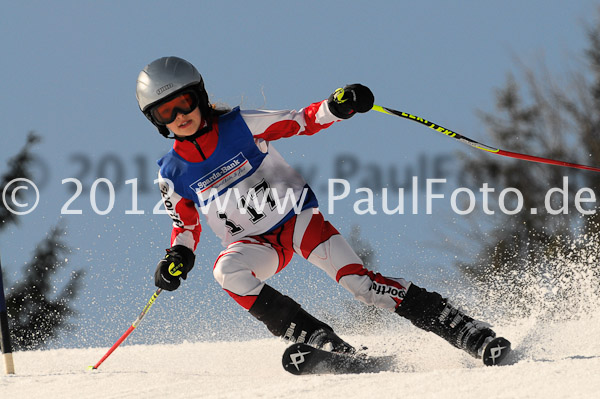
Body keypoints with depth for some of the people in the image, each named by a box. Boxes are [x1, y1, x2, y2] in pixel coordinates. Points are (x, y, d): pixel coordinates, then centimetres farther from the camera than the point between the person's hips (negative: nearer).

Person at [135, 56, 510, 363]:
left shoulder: (241, 125, -9)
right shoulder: (173, 173, -1)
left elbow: (302, 121, -6)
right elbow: (186, 225, 12)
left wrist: (337, 107, -26)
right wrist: (178, 257, -9)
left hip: (296, 216, -2)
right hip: (255, 243, 2)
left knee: (356, 278, -21)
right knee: (228, 271, -32)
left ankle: (466, 331, -19)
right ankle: (320, 341, -29)